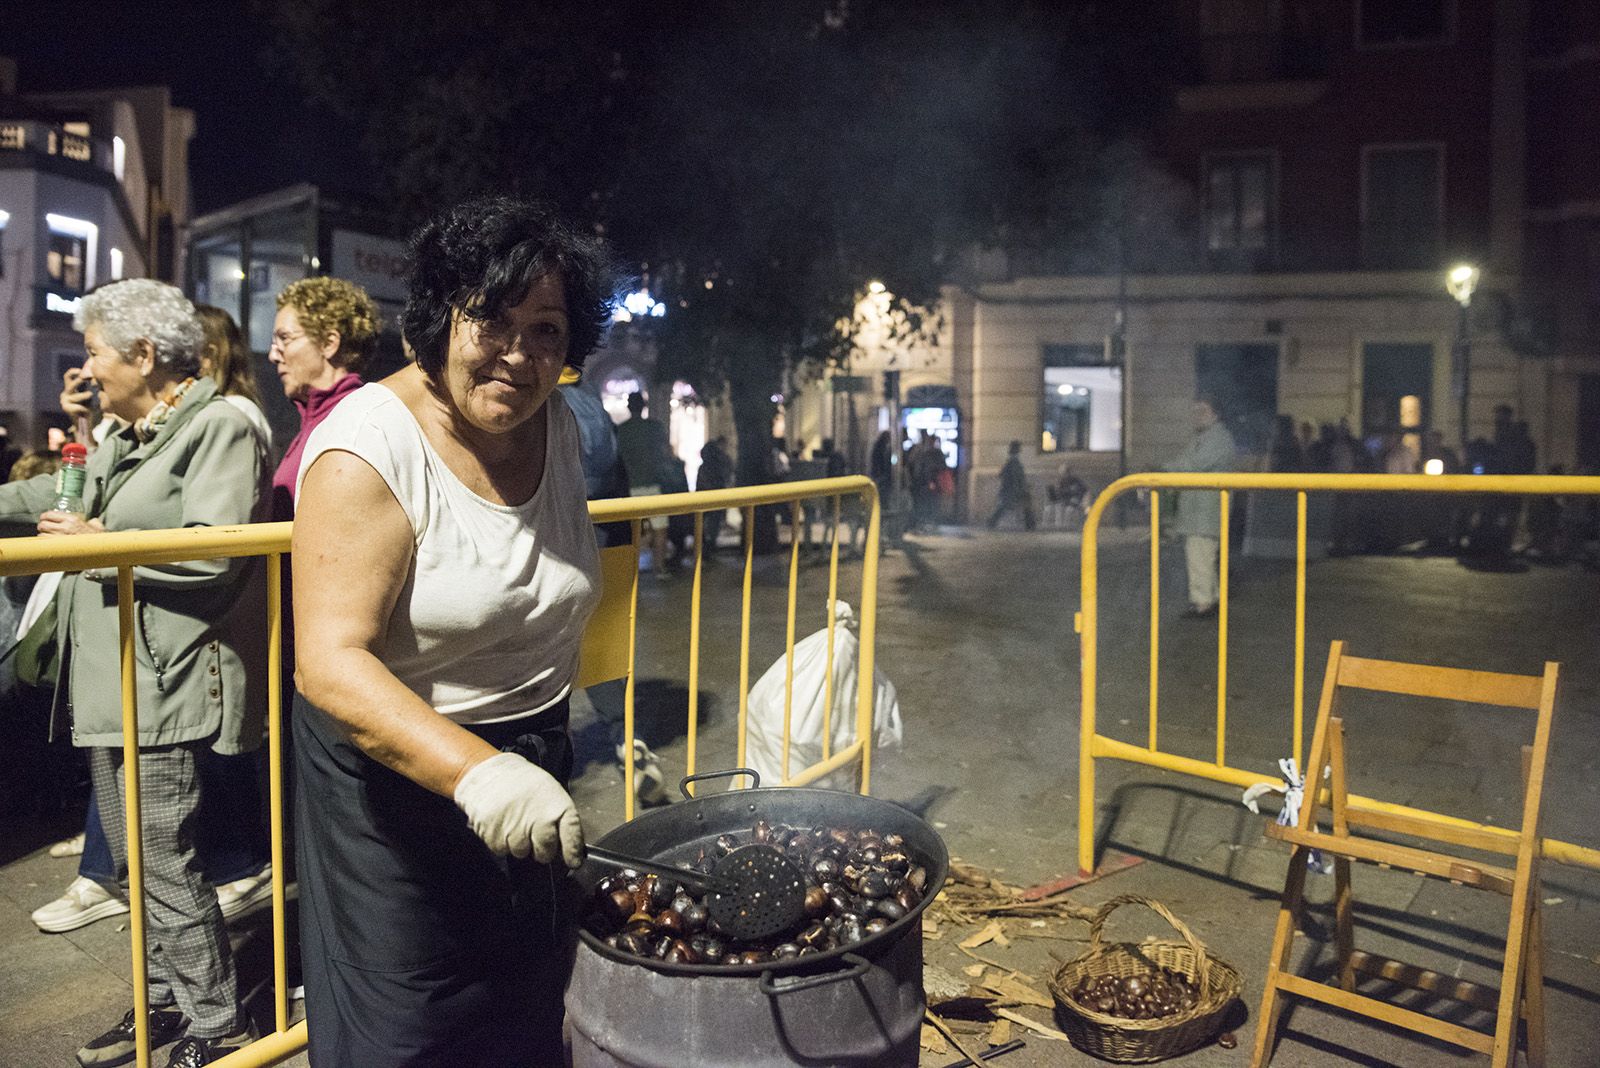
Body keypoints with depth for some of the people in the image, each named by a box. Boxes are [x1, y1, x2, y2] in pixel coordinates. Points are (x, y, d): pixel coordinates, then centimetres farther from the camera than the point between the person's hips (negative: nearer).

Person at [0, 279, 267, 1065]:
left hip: (166, 688, -10)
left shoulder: (219, 428, -12)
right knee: (133, 858, 17)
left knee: (165, 860, -4)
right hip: (110, 680, 10)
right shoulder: (120, 440, 17)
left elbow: (212, 554, -23)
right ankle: (166, 999, 32)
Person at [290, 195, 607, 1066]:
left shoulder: (558, 426, 0)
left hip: (534, 759, 7)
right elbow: (330, 662, -31)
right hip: (400, 772, -6)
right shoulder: (371, 448, -22)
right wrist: (475, 771, -44)